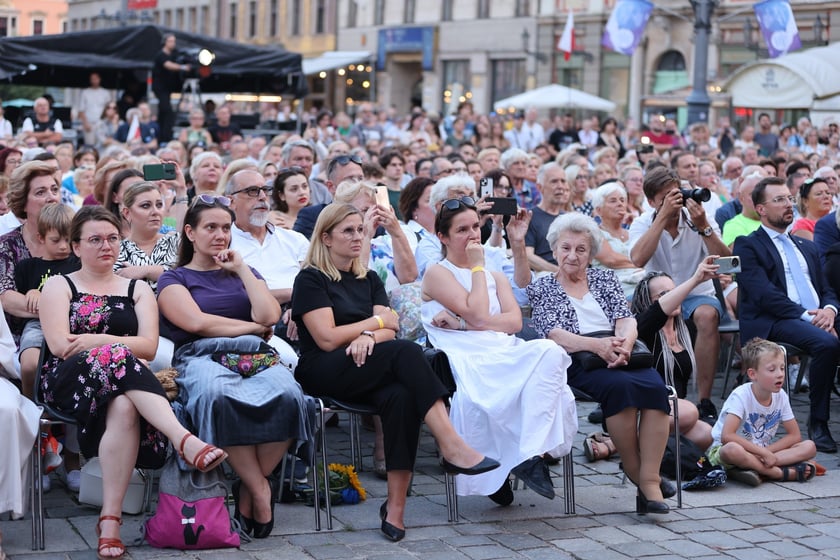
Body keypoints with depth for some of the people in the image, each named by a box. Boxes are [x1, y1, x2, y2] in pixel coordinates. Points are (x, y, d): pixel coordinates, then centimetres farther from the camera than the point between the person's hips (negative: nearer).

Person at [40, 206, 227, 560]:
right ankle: (185, 441, -51)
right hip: (69, 380, -2)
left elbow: (149, 346, 4)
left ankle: (110, 519, -44)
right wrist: (116, 345, -7)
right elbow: (59, 344, -1)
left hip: (124, 375, 2)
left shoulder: (137, 290, 23)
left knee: (124, 408, -38)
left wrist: (96, 340, -10)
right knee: (117, 357, -37)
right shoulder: (59, 286, 18)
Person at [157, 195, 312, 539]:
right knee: (220, 396, -42)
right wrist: (253, 327, 4)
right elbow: (197, 323, -1)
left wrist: (241, 269, 13)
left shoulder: (243, 274, 29)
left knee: (287, 396, -35)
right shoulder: (174, 279, 18)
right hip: (201, 357, -3)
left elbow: (269, 316, 9)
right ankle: (261, 491, -30)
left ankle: (249, 487, -20)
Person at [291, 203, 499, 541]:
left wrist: (368, 336, -16)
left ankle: (395, 506, -37)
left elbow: (389, 331, 8)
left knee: (401, 396, -34)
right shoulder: (311, 279, 3)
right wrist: (377, 322, 2)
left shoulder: (369, 280, 22)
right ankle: (452, 448, -38)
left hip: (368, 371, 5)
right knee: (407, 352, -31)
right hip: (324, 373, -5)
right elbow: (327, 339, -8)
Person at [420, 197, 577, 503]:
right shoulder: (437, 274, 11)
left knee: (549, 351, -31)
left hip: (503, 354, 5)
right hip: (466, 360, -5)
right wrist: (478, 266, 6)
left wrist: (462, 323, -5)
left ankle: (530, 453, -35)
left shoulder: (495, 276, 28)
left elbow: (515, 321, 8)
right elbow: (478, 314, -5)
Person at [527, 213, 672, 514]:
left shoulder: (605, 278, 24)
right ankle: (635, 473, -23)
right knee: (620, 385, -36)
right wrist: (597, 345, -20)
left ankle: (650, 480, -33)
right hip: (578, 364, -3)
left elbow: (626, 319, 10)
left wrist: (623, 343, -16)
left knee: (655, 387, -30)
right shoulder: (542, 288, 15)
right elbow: (553, 333, -2)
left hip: (621, 357, 3)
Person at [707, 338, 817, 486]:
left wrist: (766, 452, -14)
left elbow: (794, 435, 2)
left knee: (809, 447, -13)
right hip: (723, 449, -6)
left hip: (763, 451, 6)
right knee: (733, 450, -42)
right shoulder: (740, 396, -18)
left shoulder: (781, 396, -1)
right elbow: (727, 436, -29)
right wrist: (763, 452, -29)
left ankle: (755, 469, -29)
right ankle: (784, 473, -29)